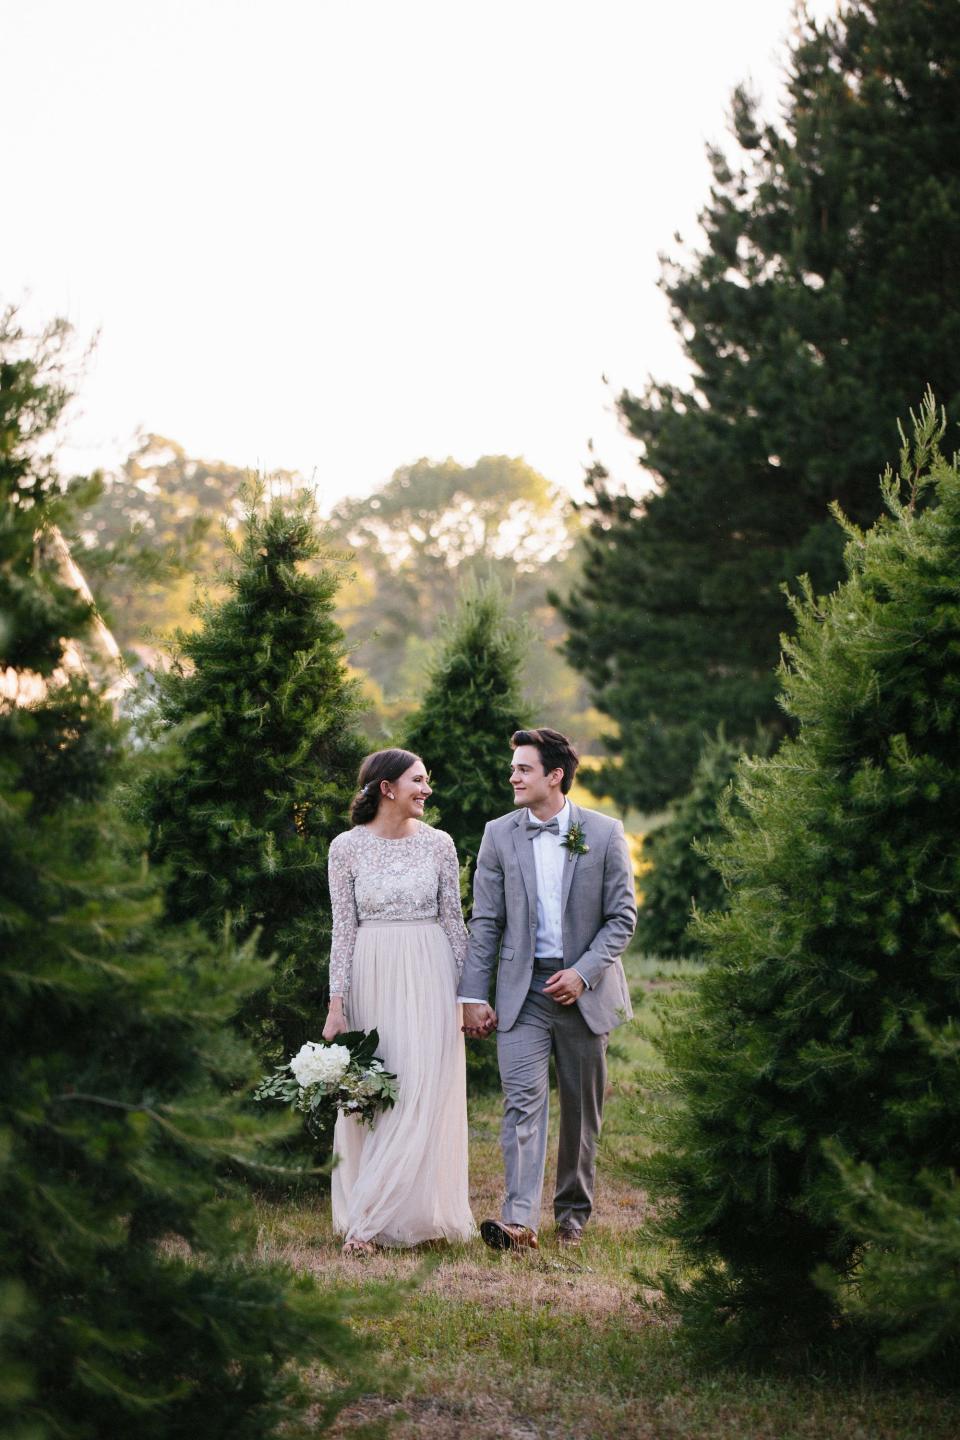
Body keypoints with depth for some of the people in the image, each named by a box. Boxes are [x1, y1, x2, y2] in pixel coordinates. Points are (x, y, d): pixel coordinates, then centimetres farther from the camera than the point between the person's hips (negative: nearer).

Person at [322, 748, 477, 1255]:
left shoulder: (438, 844, 3)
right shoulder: (346, 847, -1)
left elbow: (454, 922, 7)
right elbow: (343, 929, 0)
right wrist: (336, 1005, -4)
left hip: (427, 979, 1)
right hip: (371, 979, -1)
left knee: (422, 1097, -7)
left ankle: (368, 1219, -5)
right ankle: (372, 1215, 11)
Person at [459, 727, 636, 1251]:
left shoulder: (604, 833, -1)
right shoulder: (499, 835, 3)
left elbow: (622, 916, 0)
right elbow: (485, 922, 4)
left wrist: (583, 972, -12)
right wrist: (473, 995, -1)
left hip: (583, 990, 0)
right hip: (523, 990, 0)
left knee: (581, 1110, 9)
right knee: (523, 1100, -13)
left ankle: (573, 1212, 24)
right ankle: (519, 1220, -22)